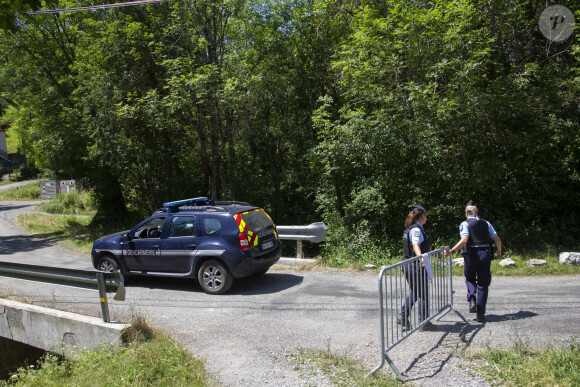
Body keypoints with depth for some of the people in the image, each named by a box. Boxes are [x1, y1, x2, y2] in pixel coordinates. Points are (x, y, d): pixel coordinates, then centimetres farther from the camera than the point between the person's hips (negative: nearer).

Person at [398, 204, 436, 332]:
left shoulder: (410, 229, 16)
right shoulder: (416, 229, -15)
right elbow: (415, 245, -33)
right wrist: (421, 258, -51)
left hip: (408, 265, 10)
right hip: (416, 265, -10)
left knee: (414, 293, 17)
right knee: (424, 294, 1)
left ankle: (403, 317, 17)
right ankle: (424, 322, 8)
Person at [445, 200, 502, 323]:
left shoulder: (465, 224, -1)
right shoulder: (486, 223, 11)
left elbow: (464, 240, -17)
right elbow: (497, 239, 11)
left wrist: (451, 251, -18)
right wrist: (499, 252, 28)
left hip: (471, 255, -2)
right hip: (485, 254, 3)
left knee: (470, 279, 23)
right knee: (483, 285, 9)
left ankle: (472, 300, -1)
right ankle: (480, 315, 9)